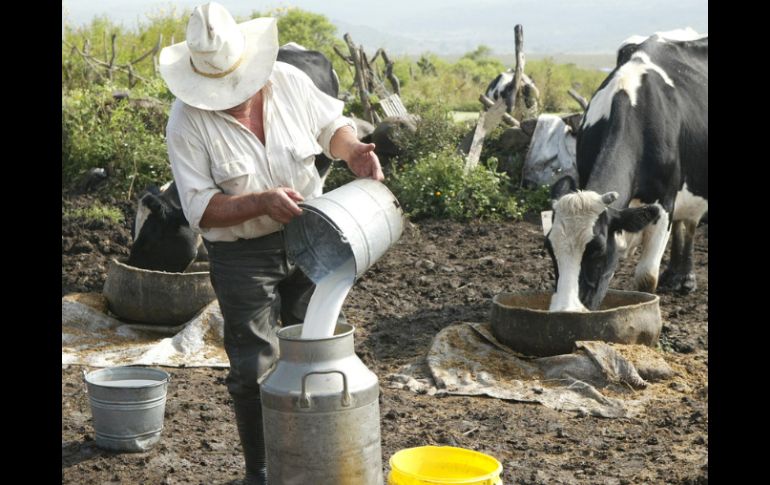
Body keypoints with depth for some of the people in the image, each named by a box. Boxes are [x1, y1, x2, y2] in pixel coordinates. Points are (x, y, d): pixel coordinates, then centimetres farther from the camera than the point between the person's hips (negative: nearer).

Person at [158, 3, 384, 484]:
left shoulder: (290, 82, -8)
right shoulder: (188, 120, -17)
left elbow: (330, 125, 10)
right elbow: (200, 208, -19)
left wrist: (354, 150, -12)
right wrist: (262, 202, -32)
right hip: (242, 256, -3)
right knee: (255, 368, 1)